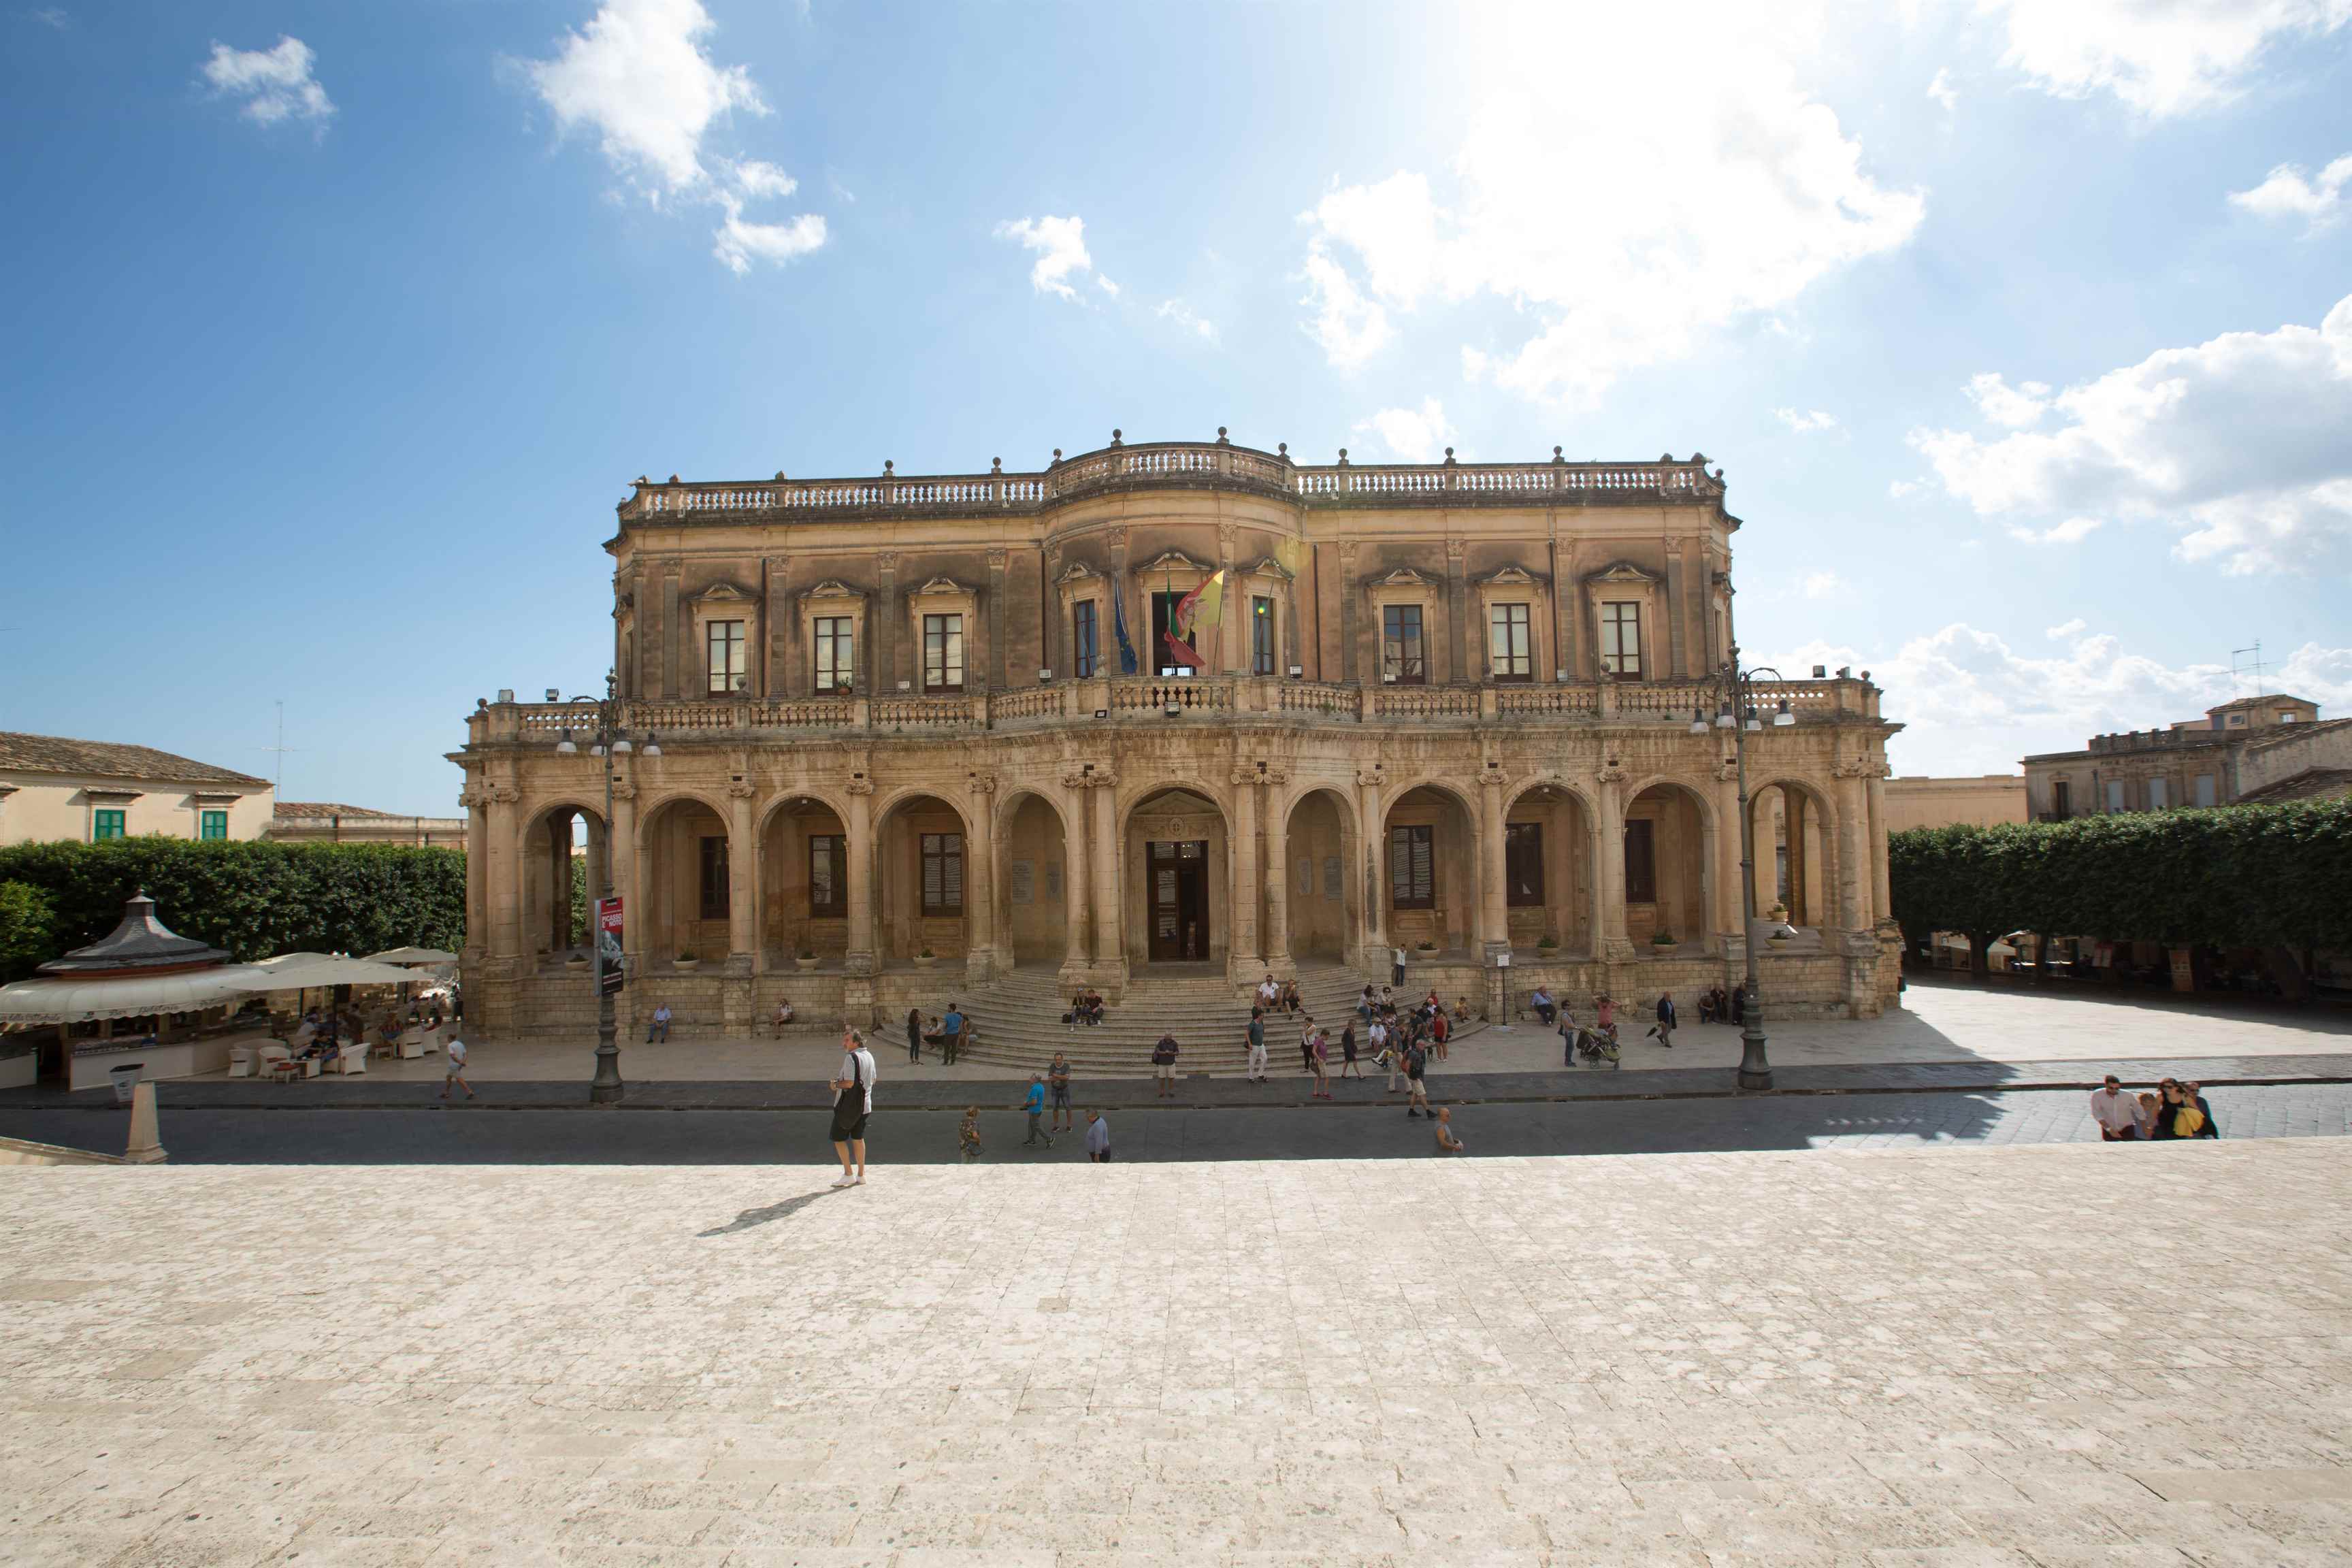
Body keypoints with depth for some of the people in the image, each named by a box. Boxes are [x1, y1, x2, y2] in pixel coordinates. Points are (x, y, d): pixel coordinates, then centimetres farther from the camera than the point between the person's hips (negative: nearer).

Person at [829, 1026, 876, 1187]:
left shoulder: (851, 1058, -19)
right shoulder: (869, 1056, 8)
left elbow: (849, 1083, -24)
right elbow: (872, 1080, 18)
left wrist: (836, 1084, -8)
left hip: (848, 1106, -8)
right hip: (864, 1105, 8)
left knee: (839, 1138, 5)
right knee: (858, 1139, 15)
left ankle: (848, 1175, 6)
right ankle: (861, 1176, 19)